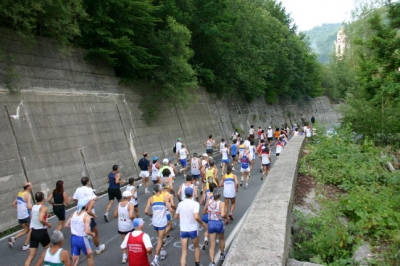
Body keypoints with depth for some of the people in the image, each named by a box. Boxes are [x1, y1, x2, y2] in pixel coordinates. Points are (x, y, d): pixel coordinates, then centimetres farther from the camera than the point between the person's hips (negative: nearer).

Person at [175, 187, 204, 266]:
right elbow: (196, 217, -27)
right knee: (196, 247, 24)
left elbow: (176, 216, 12)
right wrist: (202, 223, -10)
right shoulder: (195, 204, -14)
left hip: (183, 230, 3)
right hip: (193, 230, -3)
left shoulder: (180, 204, 0)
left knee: (184, 252, 7)